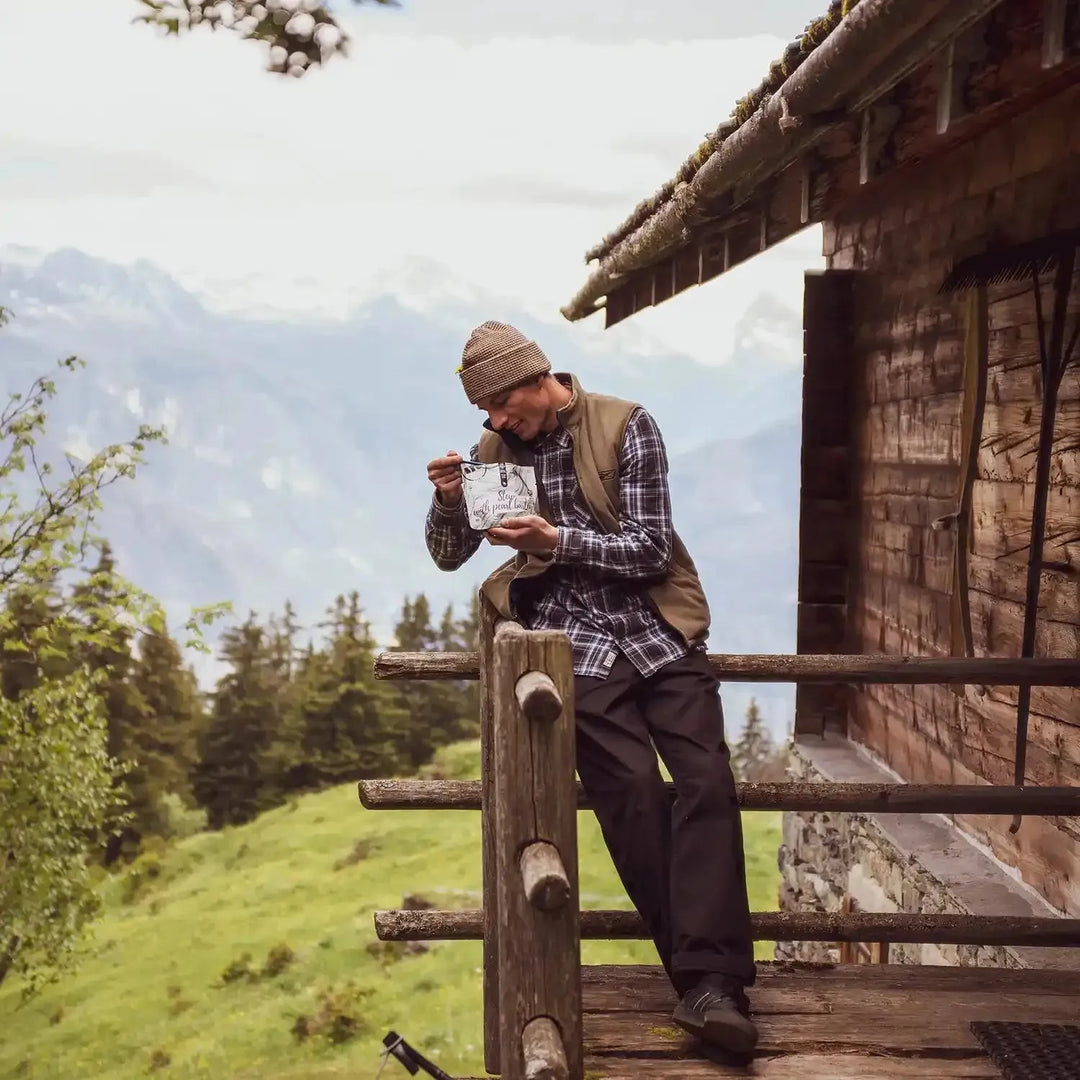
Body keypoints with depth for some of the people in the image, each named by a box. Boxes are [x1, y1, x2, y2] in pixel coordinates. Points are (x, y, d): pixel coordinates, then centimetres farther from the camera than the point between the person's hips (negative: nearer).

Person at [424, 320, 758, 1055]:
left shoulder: (625, 427, -2)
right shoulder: (500, 448, 8)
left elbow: (651, 550, -8)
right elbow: (449, 557, 14)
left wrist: (557, 539, -20)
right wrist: (448, 502, -8)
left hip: (658, 631, -1)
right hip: (576, 643, 1)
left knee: (706, 782, -18)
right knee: (635, 792, -17)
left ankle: (708, 982, -20)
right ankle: (710, 977, -11)